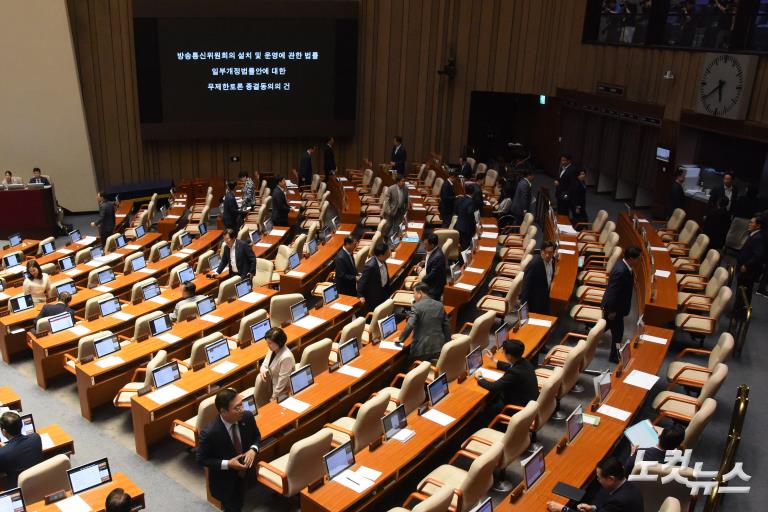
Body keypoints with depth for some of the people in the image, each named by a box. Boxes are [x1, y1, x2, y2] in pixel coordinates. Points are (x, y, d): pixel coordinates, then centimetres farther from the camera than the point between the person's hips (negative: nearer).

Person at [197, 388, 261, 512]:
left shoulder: (247, 417, -21)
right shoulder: (210, 433, -34)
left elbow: (256, 436, -1)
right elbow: (201, 459, -18)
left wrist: (253, 450, -21)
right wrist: (227, 464, -27)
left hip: (244, 472, 5)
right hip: (224, 480, -4)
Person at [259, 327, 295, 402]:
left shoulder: (286, 357, -31)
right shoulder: (272, 350, -6)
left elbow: (283, 379, -24)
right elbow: (265, 364, 8)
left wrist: (275, 395, -15)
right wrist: (263, 370, -16)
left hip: (283, 389, -9)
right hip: (273, 384, 9)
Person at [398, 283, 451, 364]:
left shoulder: (417, 306, -11)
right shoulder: (440, 305, 7)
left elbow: (409, 326, -18)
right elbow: (446, 326, 11)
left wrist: (400, 339, -3)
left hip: (422, 348, -5)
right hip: (438, 346, 5)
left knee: (409, 367, 11)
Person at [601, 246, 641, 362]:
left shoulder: (623, 266, -1)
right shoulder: (620, 271, -31)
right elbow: (613, 292, -27)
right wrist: (612, 311, -20)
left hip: (612, 305, 9)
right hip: (613, 306, -9)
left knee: (604, 327, 22)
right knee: (617, 331, 6)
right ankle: (615, 356, 21)